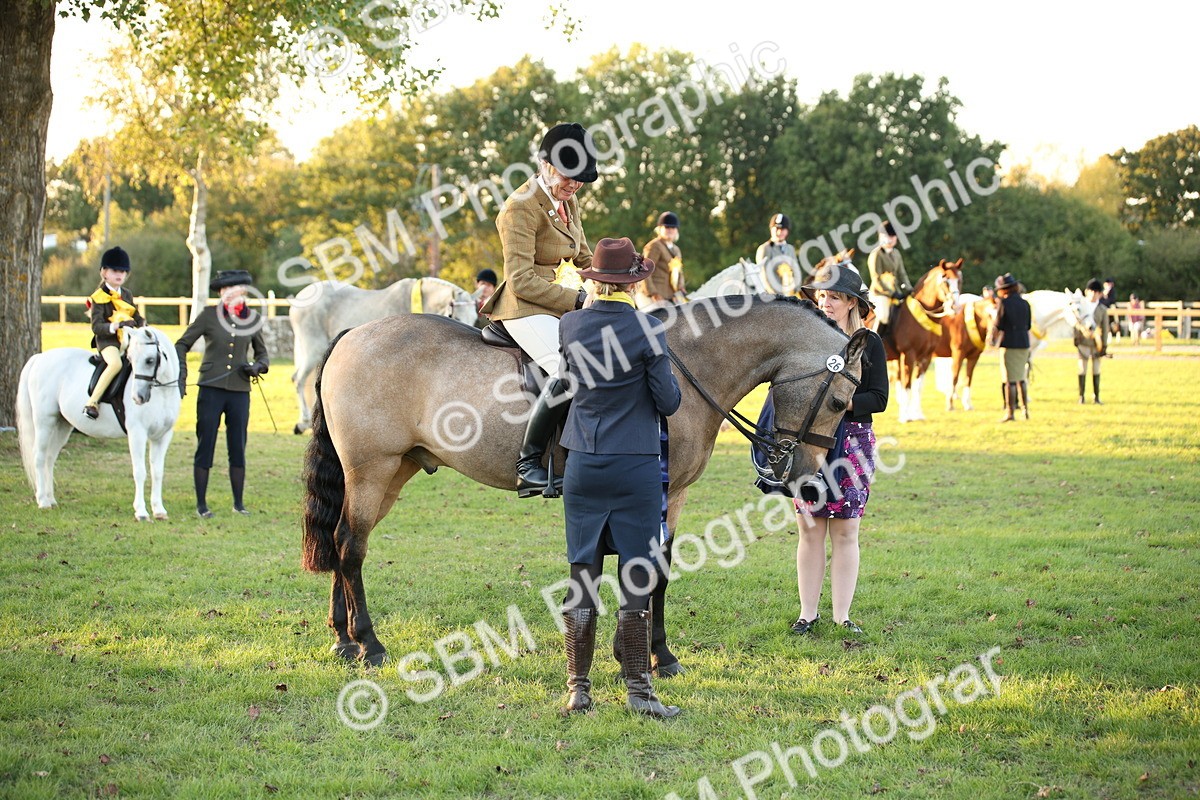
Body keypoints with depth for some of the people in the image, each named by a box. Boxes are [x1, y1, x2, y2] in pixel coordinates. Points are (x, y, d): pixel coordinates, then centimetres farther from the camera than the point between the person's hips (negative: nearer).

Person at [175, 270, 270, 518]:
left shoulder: (254, 320, 6)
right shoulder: (209, 315, -2)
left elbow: (262, 353, 19)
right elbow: (182, 344, 4)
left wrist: (257, 367, -3)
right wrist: (181, 376, -6)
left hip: (240, 392, 2)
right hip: (210, 389, -2)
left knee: (238, 448, 7)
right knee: (205, 446, 2)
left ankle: (238, 502, 18)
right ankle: (201, 504, 10)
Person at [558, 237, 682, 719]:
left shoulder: (570, 327, -1)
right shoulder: (648, 330, -11)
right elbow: (669, 402, -6)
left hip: (583, 467, 3)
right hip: (637, 468, -3)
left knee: (582, 577, 8)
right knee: (637, 579, 3)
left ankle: (578, 689, 11)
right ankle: (638, 689, 5)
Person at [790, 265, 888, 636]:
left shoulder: (869, 343, 2)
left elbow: (878, 398, -4)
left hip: (852, 442, -1)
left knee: (845, 531, 3)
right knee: (810, 529, 4)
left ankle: (842, 615, 12)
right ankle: (808, 612, 14)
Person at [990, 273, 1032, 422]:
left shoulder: (1004, 303, -10)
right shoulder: (1025, 303, 6)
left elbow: (998, 326, -9)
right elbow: (1028, 326, 12)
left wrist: (993, 339, 7)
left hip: (1009, 344, -6)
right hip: (1024, 344, 6)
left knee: (1010, 380, -2)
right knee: (1021, 378, 17)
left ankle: (1010, 413, -2)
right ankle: (1025, 409, 20)